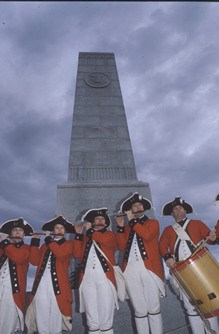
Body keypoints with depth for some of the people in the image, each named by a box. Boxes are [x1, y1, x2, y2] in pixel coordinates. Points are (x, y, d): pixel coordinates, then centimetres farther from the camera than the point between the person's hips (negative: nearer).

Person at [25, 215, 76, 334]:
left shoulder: (69, 244, 6)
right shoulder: (45, 245, 20)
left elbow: (61, 254, -16)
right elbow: (34, 261, 7)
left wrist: (49, 240, -10)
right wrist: (35, 242, 1)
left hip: (58, 285, -3)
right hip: (41, 285, 4)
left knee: (55, 317, 2)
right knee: (41, 316, 8)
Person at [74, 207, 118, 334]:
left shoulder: (110, 235, 10)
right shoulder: (86, 238, 20)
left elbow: (104, 240, -14)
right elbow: (78, 254, 9)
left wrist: (89, 230, -3)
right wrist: (79, 235, 6)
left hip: (105, 279, -3)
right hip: (87, 280, 3)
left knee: (106, 319, 0)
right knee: (92, 321, 8)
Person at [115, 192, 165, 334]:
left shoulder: (153, 223, 10)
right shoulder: (128, 227, 19)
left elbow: (147, 235, -12)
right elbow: (122, 246, 6)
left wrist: (132, 221, -8)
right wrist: (121, 226, -2)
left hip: (149, 268, -2)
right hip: (131, 270, 3)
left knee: (153, 308, 3)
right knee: (139, 310, 8)